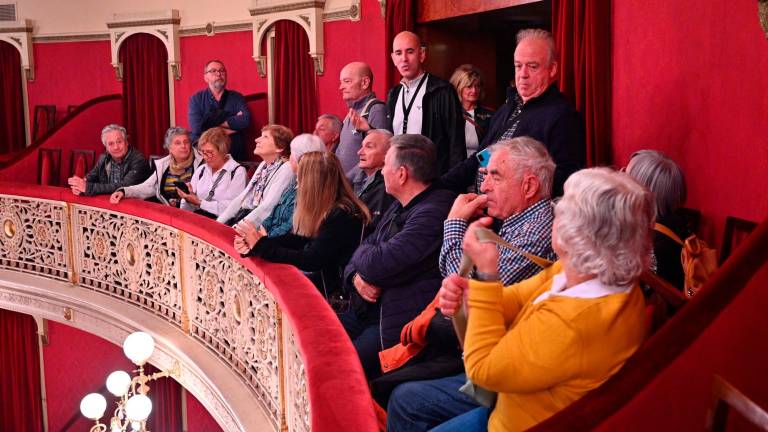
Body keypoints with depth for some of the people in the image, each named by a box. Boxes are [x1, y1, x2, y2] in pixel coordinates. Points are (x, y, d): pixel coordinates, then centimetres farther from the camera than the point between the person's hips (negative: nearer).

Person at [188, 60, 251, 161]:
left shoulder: (236, 97, 9)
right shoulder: (196, 99, 6)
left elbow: (246, 120, -9)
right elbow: (197, 129, -9)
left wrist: (213, 123, -6)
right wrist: (234, 122, -6)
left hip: (235, 156, 1)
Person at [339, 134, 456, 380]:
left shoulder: (433, 212, -20)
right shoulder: (399, 207, 13)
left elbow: (378, 265, -25)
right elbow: (360, 257, 17)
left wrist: (362, 253, -1)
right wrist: (356, 277, -7)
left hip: (402, 326, -9)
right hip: (369, 311, 9)